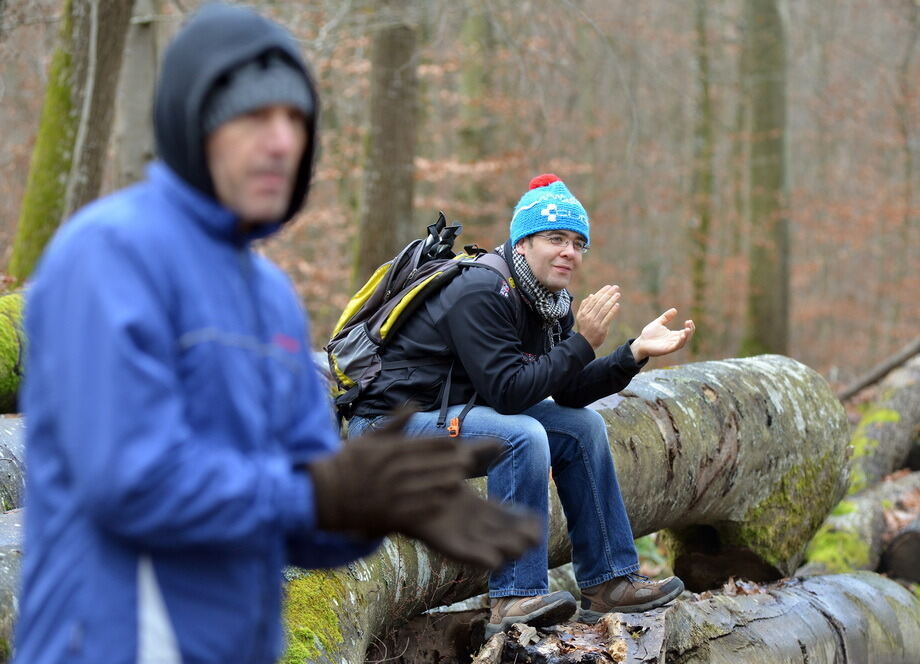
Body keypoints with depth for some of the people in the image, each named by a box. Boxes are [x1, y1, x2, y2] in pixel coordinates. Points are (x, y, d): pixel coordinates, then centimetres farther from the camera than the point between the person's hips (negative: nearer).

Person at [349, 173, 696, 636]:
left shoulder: (551, 303, 5)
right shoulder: (481, 293, -23)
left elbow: (570, 393, 3)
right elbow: (509, 392, -28)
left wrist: (636, 352, -8)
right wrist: (583, 343, -26)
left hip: (455, 413, 10)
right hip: (390, 425, -10)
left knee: (582, 426, 6)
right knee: (521, 436, -31)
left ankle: (607, 582, 10)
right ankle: (515, 598, -25)